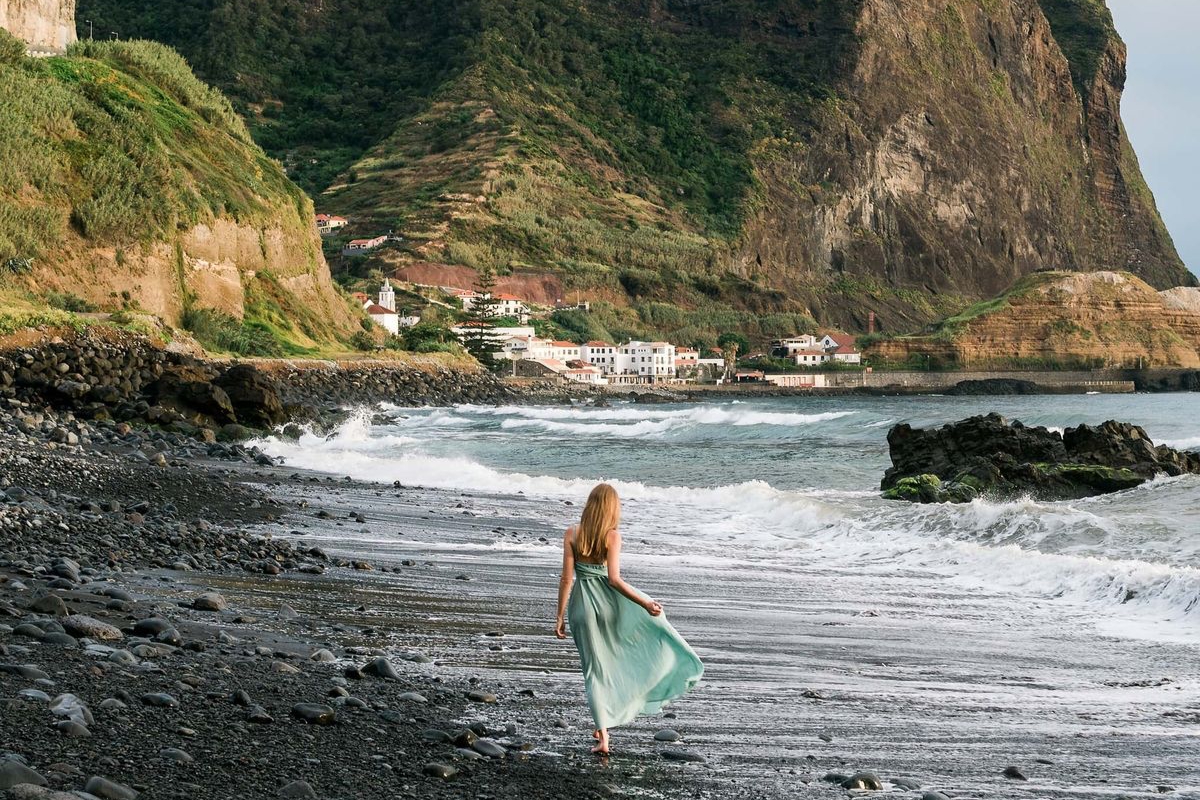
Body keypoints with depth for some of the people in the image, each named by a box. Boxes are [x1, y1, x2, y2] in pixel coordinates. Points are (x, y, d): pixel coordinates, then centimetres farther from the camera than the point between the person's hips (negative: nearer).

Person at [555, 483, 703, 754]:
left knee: (595, 669, 9)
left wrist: (560, 617, -1)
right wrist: (645, 603, -15)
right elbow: (614, 579, -19)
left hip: (582, 604, 2)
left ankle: (602, 736, 4)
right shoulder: (612, 536, -12)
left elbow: (566, 578, -6)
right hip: (609, 600, -2)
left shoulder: (572, 534, -5)